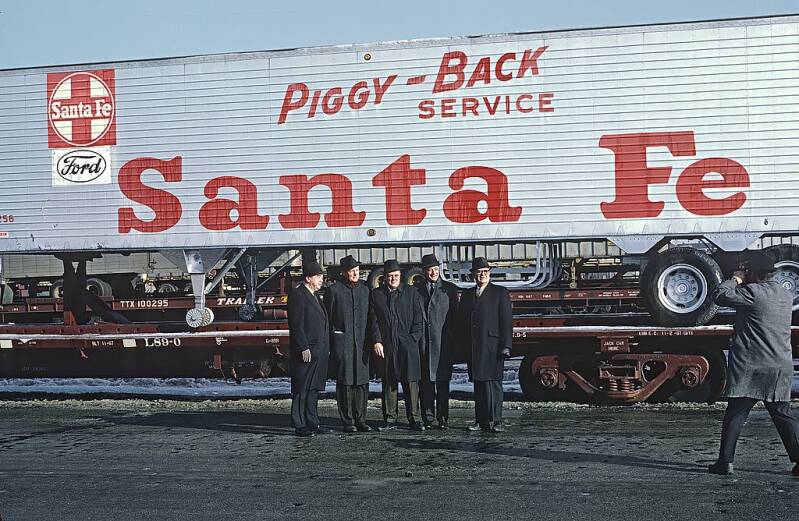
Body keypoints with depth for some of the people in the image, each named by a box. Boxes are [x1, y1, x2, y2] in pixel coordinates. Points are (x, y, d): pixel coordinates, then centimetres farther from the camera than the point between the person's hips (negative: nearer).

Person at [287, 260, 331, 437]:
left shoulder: (314, 296, 19)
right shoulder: (298, 295, -10)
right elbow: (296, 325, -16)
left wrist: (325, 348, 18)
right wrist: (304, 348, -19)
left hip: (318, 352, 9)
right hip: (306, 352, -9)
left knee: (314, 389, 13)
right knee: (302, 390, -4)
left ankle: (312, 423, 18)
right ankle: (300, 426, -1)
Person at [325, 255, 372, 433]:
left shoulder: (364, 290, 13)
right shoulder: (334, 290, 0)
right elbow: (327, 318, 1)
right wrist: (328, 344, -3)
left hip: (362, 343, 4)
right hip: (342, 342, -4)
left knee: (362, 382, 2)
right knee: (345, 383, -2)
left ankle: (360, 420, 10)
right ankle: (348, 422, 3)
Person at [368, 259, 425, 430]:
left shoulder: (411, 293, 8)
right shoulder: (376, 294, 9)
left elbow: (419, 319, 6)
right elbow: (373, 321, 5)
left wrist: (413, 339, -3)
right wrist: (377, 341, -5)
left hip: (408, 345, -1)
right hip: (386, 345, 1)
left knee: (411, 381, -3)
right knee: (388, 382, 5)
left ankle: (413, 419, 2)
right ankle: (390, 419, 11)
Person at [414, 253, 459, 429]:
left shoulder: (449, 288, 8)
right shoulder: (415, 289, 9)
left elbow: (454, 316, 7)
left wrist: (453, 339, 0)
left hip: (443, 342, -1)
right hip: (422, 341, 1)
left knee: (443, 381, 1)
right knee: (425, 381, 2)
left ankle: (443, 418, 5)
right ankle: (427, 418, 6)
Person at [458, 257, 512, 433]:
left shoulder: (500, 293, 4)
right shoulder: (467, 295, 16)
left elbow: (506, 321, -2)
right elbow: (463, 321, 16)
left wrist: (506, 346, -10)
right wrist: (464, 346, 7)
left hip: (493, 346, -4)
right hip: (473, 347, 4)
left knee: (493, 383, -7)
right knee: (478, 384, 6)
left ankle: (496, 421, -4)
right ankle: (481, 421, 11)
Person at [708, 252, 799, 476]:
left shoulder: (753, 292, -12)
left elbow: (720, 296, -14)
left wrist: (735, 279, 2)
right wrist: (742, 283, 19)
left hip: (749, 367, -6)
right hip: (781, 365, 6)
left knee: (735, 415, 1)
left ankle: (725, 462, 2)